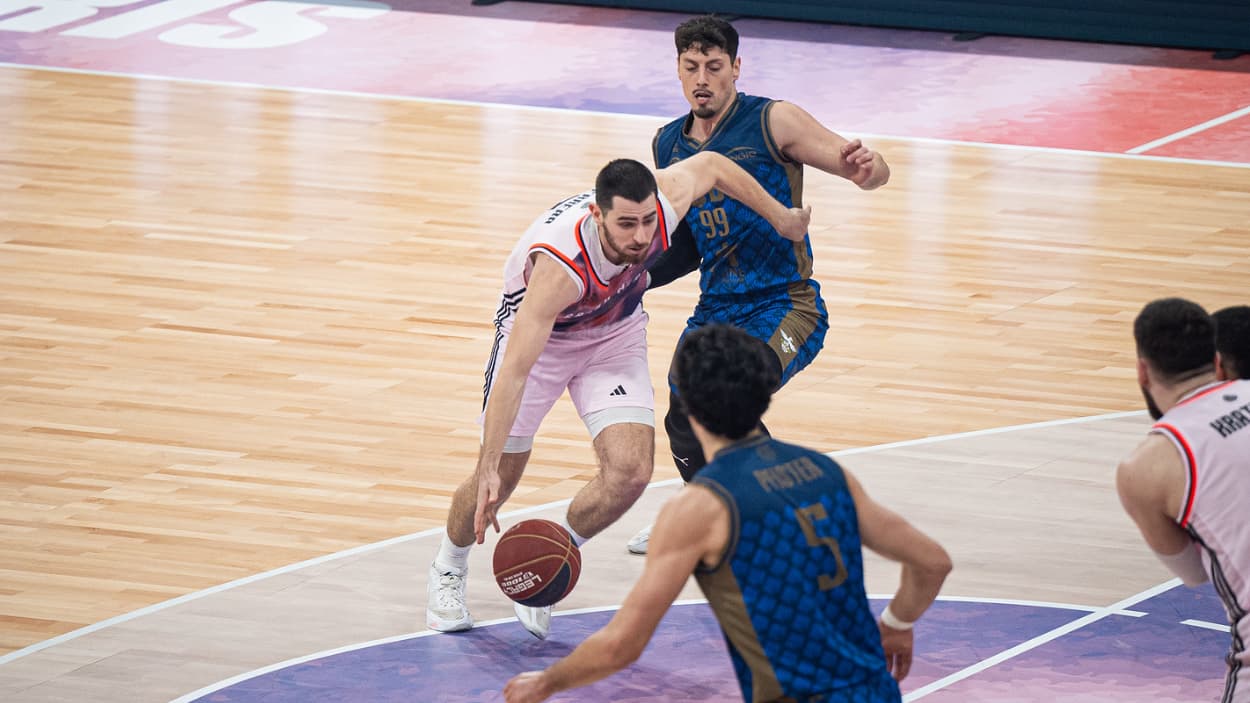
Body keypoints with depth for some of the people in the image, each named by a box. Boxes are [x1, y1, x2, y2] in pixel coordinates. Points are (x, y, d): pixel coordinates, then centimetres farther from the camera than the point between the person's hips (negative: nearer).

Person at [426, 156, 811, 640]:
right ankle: (447, 572, 35)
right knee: (500, 476, 3)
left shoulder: (664, 201, -32)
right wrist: (489, 471, -49)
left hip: (616, 332, 4)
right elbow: (513, 371, -45)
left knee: (630, 472, -14)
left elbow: (711, 165, -7)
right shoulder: (561, 267, -44)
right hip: (537, 330, -4)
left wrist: (782, 219, 5)